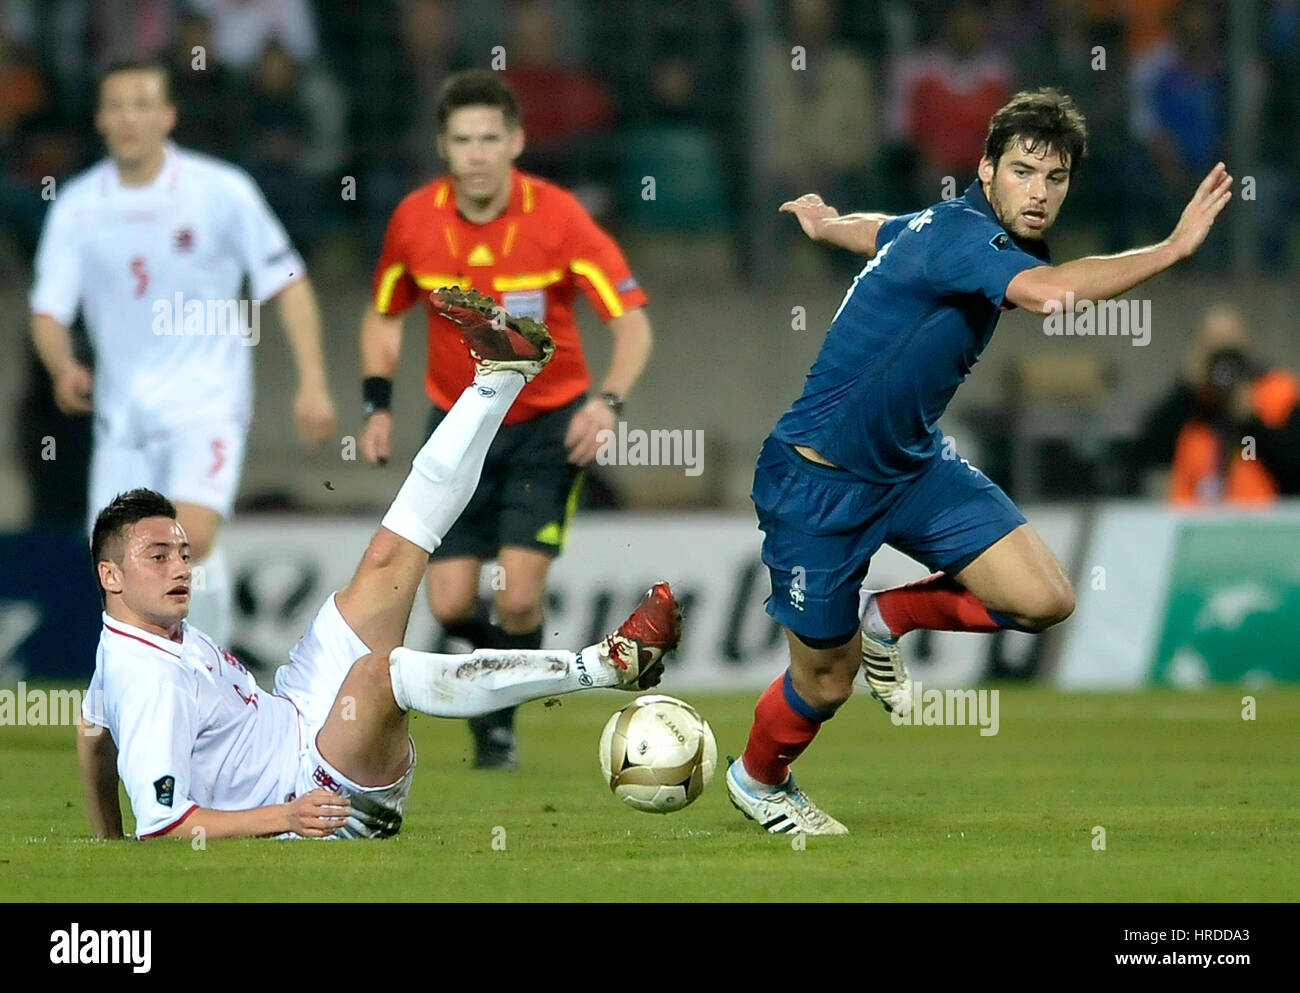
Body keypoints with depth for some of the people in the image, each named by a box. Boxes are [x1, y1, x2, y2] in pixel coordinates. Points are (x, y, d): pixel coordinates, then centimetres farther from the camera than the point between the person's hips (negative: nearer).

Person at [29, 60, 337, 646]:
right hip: (123, 415, 4)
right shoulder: (76, 207, 0)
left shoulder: (221, 192, -7)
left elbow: (288, 284, -1)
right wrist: (63, 368, -21)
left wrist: (312, 383, -8)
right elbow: (48, 311, 1)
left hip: (206, 401, -4)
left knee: (192, 538, -24)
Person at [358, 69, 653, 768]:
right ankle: (509, 652, 31)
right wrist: (378, 405, -1)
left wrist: (608, 401, -34)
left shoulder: (556, 217, -18)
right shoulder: (414, 220, -9)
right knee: (450, 604, -4)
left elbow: (631, 320, -18)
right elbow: (384, 315, 10)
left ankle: (499, 720, 11)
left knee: (518, 596, -15)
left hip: (549, 423, -3)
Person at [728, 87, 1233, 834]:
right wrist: (1175, 247, -44)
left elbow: (882, 231, 24)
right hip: (820, 483, -8)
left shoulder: (953, 228, 1)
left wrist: (825, 222, 47)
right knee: (827, 683, 7)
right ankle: (758, 781, 40)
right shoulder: (959, 235, -28)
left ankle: (886, 618, 16)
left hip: (912, 463, 8)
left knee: (1045, 599, -10)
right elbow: (1049, 292, -49)